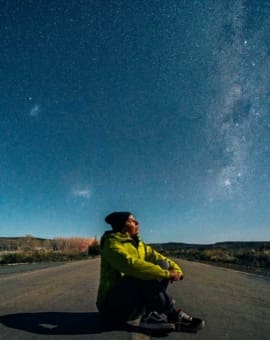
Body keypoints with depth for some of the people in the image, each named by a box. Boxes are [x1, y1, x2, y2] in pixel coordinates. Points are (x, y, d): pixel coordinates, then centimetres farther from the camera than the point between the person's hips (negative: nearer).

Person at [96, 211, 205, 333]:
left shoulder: (139, 245, 9)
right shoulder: (112, 243, -16)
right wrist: (167, 273, -30)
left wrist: (176, 270, -20)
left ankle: (147, 315, -14)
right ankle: (174, 315, -14)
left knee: (162, 265, -6)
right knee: (142, 274, -31)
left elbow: (158, 258, 2)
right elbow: (131, 264, -33)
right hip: (113, 304, -7)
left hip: (135, 301, 7)